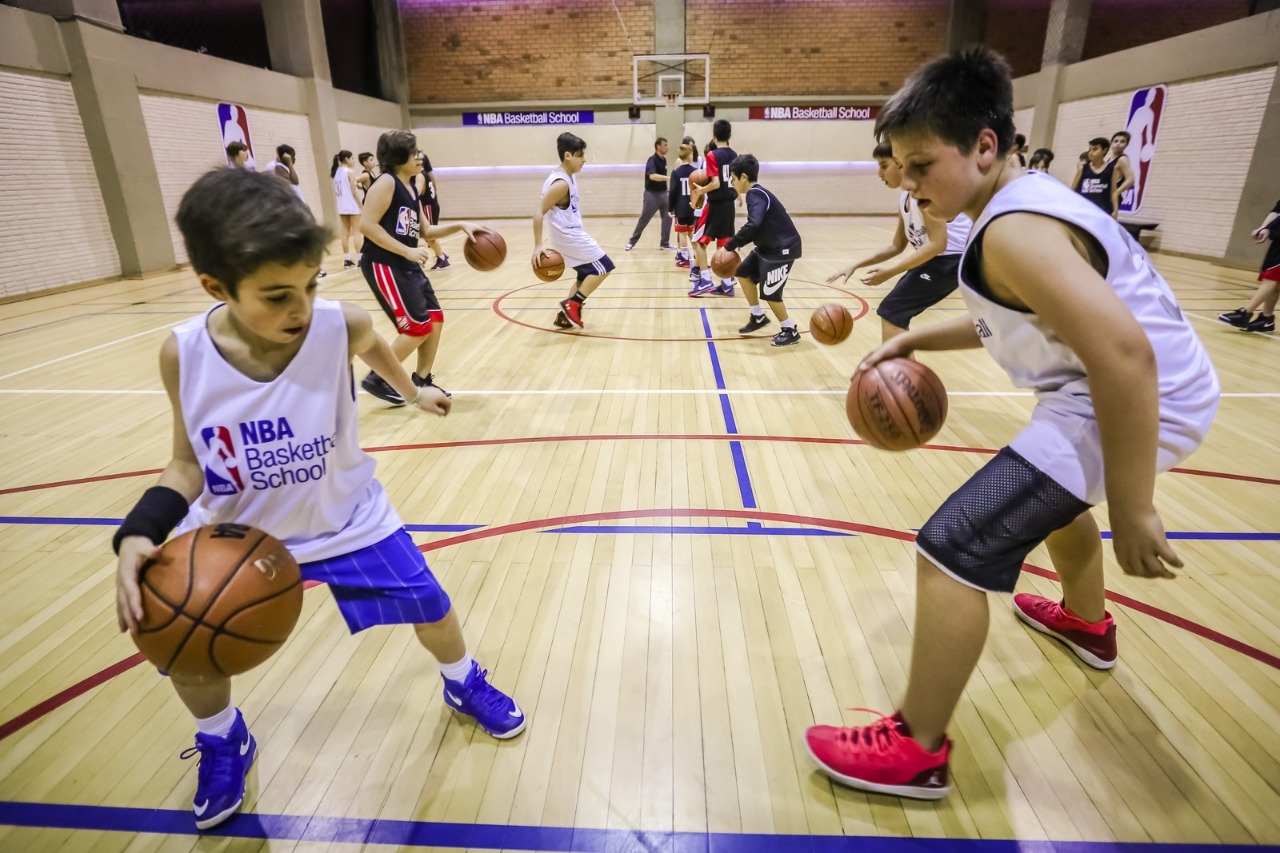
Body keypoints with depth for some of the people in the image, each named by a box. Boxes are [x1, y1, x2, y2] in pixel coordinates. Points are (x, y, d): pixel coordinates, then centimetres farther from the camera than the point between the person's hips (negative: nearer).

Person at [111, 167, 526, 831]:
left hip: (344, 520, -1)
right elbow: (188, 462, -7)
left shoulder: (340, 327, -24)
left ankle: (463, 684, 39)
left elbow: (372, 344, 3)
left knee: (430, 607, 4)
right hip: (233, 531, 2)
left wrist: (413, 391, 19)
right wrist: (139, 534, -23)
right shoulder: (183, 354, -20)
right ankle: (224, 744, 40)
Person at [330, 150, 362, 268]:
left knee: (345, 233, 8)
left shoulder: (336, 172, 12)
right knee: (356, 232, -4)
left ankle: (346, 259, 10)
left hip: (342, 207, 7)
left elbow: (335, 192, 14)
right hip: (352, 206, -7)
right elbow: (354, 191, -14)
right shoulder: (349, 172, -10)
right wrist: (361, 205, -9)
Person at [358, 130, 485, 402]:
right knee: (417, 327, -10)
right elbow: (366, 225, -20)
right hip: (383, 265, -9)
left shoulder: (411, 188, 14)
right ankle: (376, 379, 5)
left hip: (407, 266, 9)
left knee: (435, 319, 8)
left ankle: (422, 381, 22)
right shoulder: (386, 182, -12)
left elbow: (424, 231, 20)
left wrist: (460, 225, 9)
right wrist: (407, 250, -22)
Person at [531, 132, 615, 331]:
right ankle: (572, 304, -4)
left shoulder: (569, 176, 8)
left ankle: (565, 316, 19)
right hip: (569, 237, -10)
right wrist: (537, 246, -28)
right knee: (603, 267, -6)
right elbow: (539, 213, -25)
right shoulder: (561, 183, -21)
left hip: (572, 235, 10)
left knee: (587, 275, 18)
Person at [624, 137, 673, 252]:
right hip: (652, 194, -7)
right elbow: (652, 176, -31)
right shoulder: (652, 160, -15)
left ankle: (665, 243, 9)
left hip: (663, 193, 7)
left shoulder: (664, 160, 9)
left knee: (668, 217, 1)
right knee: (644, 219, -2)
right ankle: (632, 242, 10)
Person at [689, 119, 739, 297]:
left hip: (716, 204, -7)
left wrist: (700, 191, -6)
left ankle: (706, 281, -5)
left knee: (700, 241, 2)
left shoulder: (712, 155, -12)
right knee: (725, 244, 10)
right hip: (729, 204, 7)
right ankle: (727, 284, 10)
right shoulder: (735, 155, 8)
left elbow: (715, 183, -19)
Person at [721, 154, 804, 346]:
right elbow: (756, 226, 17)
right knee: (743, 272, 17)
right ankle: (758, 317, 26)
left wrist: (729, 246, -28)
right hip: (769, 246, 10)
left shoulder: (755, 195, -19)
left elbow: (752, 225, -34)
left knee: (769, 292, -7)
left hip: (783, 248, -10)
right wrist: (737, 244, 5)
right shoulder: (756, 194, 11)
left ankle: (790, 330, 9)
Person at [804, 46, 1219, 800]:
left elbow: (1125, 354, -33)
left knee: (951, 552, -16)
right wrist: (919, 339, 6)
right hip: (1161, 394, 11)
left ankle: (917, 753, -1)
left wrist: (1130, 512, -28)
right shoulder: (1027, 199, 8)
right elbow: (1025, 318, 18)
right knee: (1051, 493, 37)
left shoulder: (1012, 230, -25)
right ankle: (1088, 625, 61)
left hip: (1132, 402, -11)